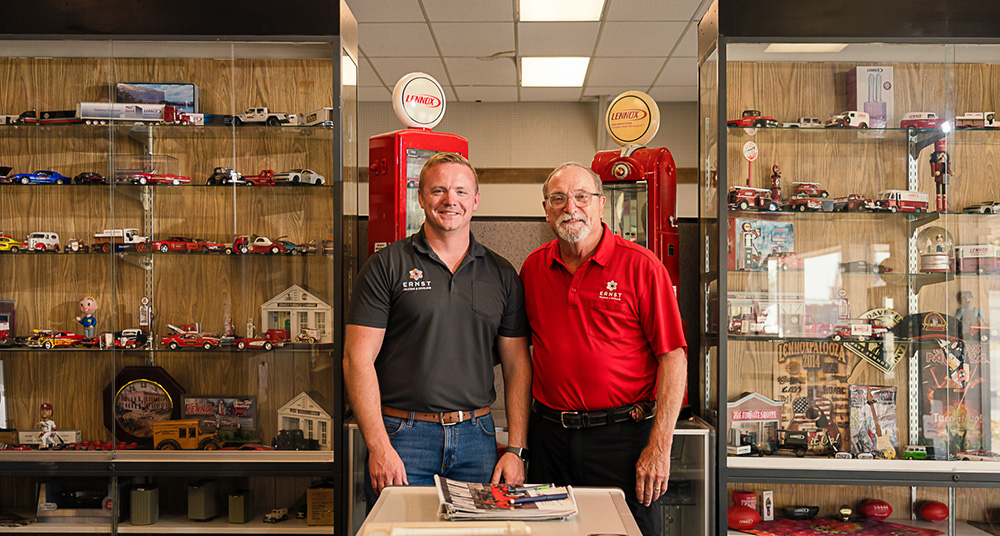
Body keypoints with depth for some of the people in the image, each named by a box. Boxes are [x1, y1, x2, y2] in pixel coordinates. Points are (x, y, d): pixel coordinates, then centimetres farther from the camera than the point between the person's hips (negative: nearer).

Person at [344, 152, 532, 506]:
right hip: (402, 437, -3)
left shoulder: (502, 274, 9)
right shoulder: (387, 265, -1)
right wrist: (378, 447, -13)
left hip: (476, 436, 3)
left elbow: (517, 365, 9)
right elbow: (358, 358, -6)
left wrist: (516, 450, 1)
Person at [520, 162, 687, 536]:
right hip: (549, 434, 4)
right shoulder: (533, 267, 7)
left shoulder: (640, 266, -6)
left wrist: (659, 446, -13)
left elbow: (672, 358, -8)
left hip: (622, 435, -3)